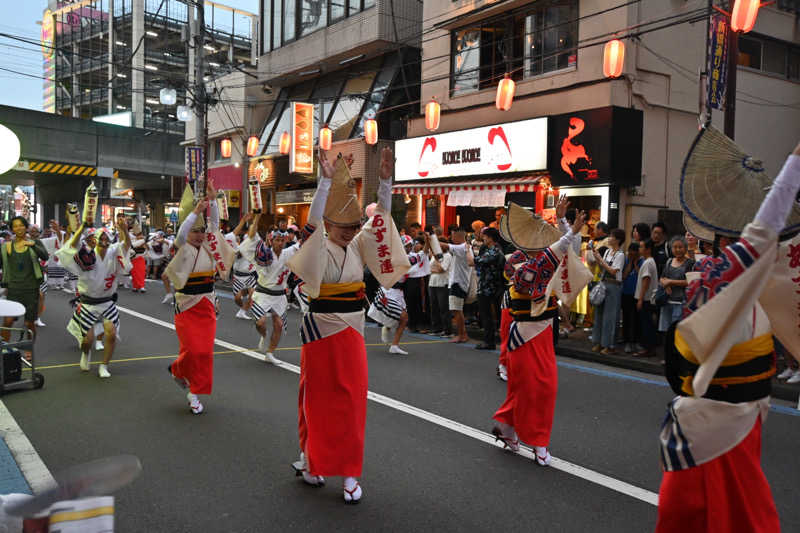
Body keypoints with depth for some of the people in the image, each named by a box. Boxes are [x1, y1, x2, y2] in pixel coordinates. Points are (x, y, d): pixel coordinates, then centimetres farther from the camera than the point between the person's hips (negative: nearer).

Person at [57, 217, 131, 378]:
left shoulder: (113, 254, -5)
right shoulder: (88, 256, -12)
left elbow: (126, 245, -18)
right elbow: (73, 245, -27)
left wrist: (124, 230, -39)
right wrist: (83, 227, -42)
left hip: (107, 303, 2)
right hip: (87, 303, -2)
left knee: (112, 333, -12)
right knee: (88, 339, 1)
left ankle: (104, 366, 8)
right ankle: (86, 353, 40)